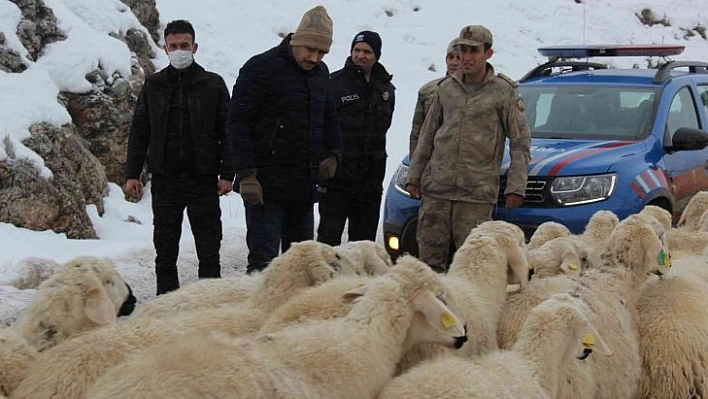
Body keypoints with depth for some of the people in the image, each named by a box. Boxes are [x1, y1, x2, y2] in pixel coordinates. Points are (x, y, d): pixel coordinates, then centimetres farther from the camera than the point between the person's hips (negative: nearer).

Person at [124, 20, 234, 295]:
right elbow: (139, 133, 12)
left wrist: (227, 174, -5)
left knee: (208, 249, 2)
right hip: (164, 179, 2)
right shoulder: (153, 86, 9)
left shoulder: (213, 84, 4)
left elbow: (227, 133, 3)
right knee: (165, 249, 5)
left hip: (203, 179, -2)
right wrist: (132, 174, 5)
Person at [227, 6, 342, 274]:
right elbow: (237, 122, -12)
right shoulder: (261, 68, -10)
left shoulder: (320, 73, 13)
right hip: (267, 183, -7)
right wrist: (246, 174, -19)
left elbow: (329, 117, 28)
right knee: (264, 258, -9)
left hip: (305, 182, 7)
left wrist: (333, 154, 11)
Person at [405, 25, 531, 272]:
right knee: (430, 255, 3)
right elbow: (427, 135, 19)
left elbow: (520, 142, 2)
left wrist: (516, 186, -5)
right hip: (436, 187, 4)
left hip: (477, 192, -4)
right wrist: (414, 175, 15)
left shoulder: (504, 91, 1)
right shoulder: (447, 88, 13)